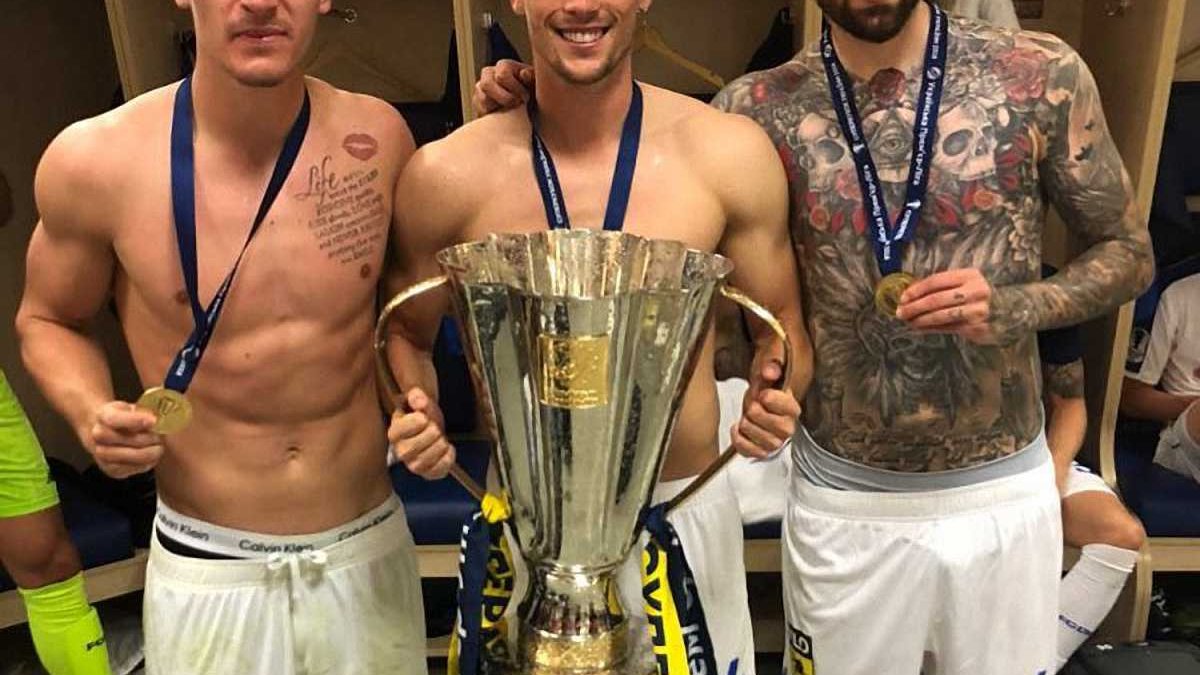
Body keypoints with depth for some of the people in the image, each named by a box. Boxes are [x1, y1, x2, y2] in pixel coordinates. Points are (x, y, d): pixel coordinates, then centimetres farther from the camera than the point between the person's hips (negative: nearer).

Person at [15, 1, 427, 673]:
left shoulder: (378, 137, -9)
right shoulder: (93, 160, -13)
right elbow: (48, 320, 5)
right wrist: (92, 415, -14)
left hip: (373, 550, 2)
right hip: (207, 572, -1)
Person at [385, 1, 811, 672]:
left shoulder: (732, 153, -8)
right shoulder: (445, 175, -9)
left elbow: (783, 329, 4)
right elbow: (407, 336, 7)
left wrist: (773, 396, -16)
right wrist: (419, 420, -13)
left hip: (687, 515, 1)